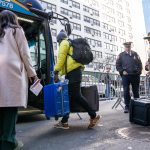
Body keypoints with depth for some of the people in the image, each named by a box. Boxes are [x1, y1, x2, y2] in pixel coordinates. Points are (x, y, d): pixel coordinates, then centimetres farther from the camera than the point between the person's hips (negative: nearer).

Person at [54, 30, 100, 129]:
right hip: (75, 71, 10)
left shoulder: (64, 43, 4)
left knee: (76, 96, -11)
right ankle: (64, 122, 7)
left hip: (72, 72, -10)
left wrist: (56, 72, -13)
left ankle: (94, 116, -3)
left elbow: (61, 58, -10)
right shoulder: (71, 44, 31)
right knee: (68, 96, 6)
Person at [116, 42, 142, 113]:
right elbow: (118, 65, 4)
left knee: (136, 91, 9)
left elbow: (140, 64, 13)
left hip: (135, 75, 2)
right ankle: (127, 106, 6)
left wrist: (138, 71, 0)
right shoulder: (121, 55, 7)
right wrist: (122, 71, -9)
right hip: (125, 76, -2)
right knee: (126, 91, -2)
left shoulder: (135, 54, 12)